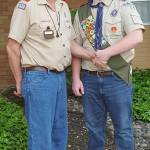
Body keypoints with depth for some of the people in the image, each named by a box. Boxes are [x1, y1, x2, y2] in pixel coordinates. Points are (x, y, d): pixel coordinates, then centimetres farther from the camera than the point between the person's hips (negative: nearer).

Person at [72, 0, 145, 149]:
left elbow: (136, 37, -15)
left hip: (117, 77, -3)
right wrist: (76, 78, 1)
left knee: (122, 128, 6)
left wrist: (106, 53, -21)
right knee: (94, 127, 14)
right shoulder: (81, 12, 9)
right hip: (89, 78, 3)